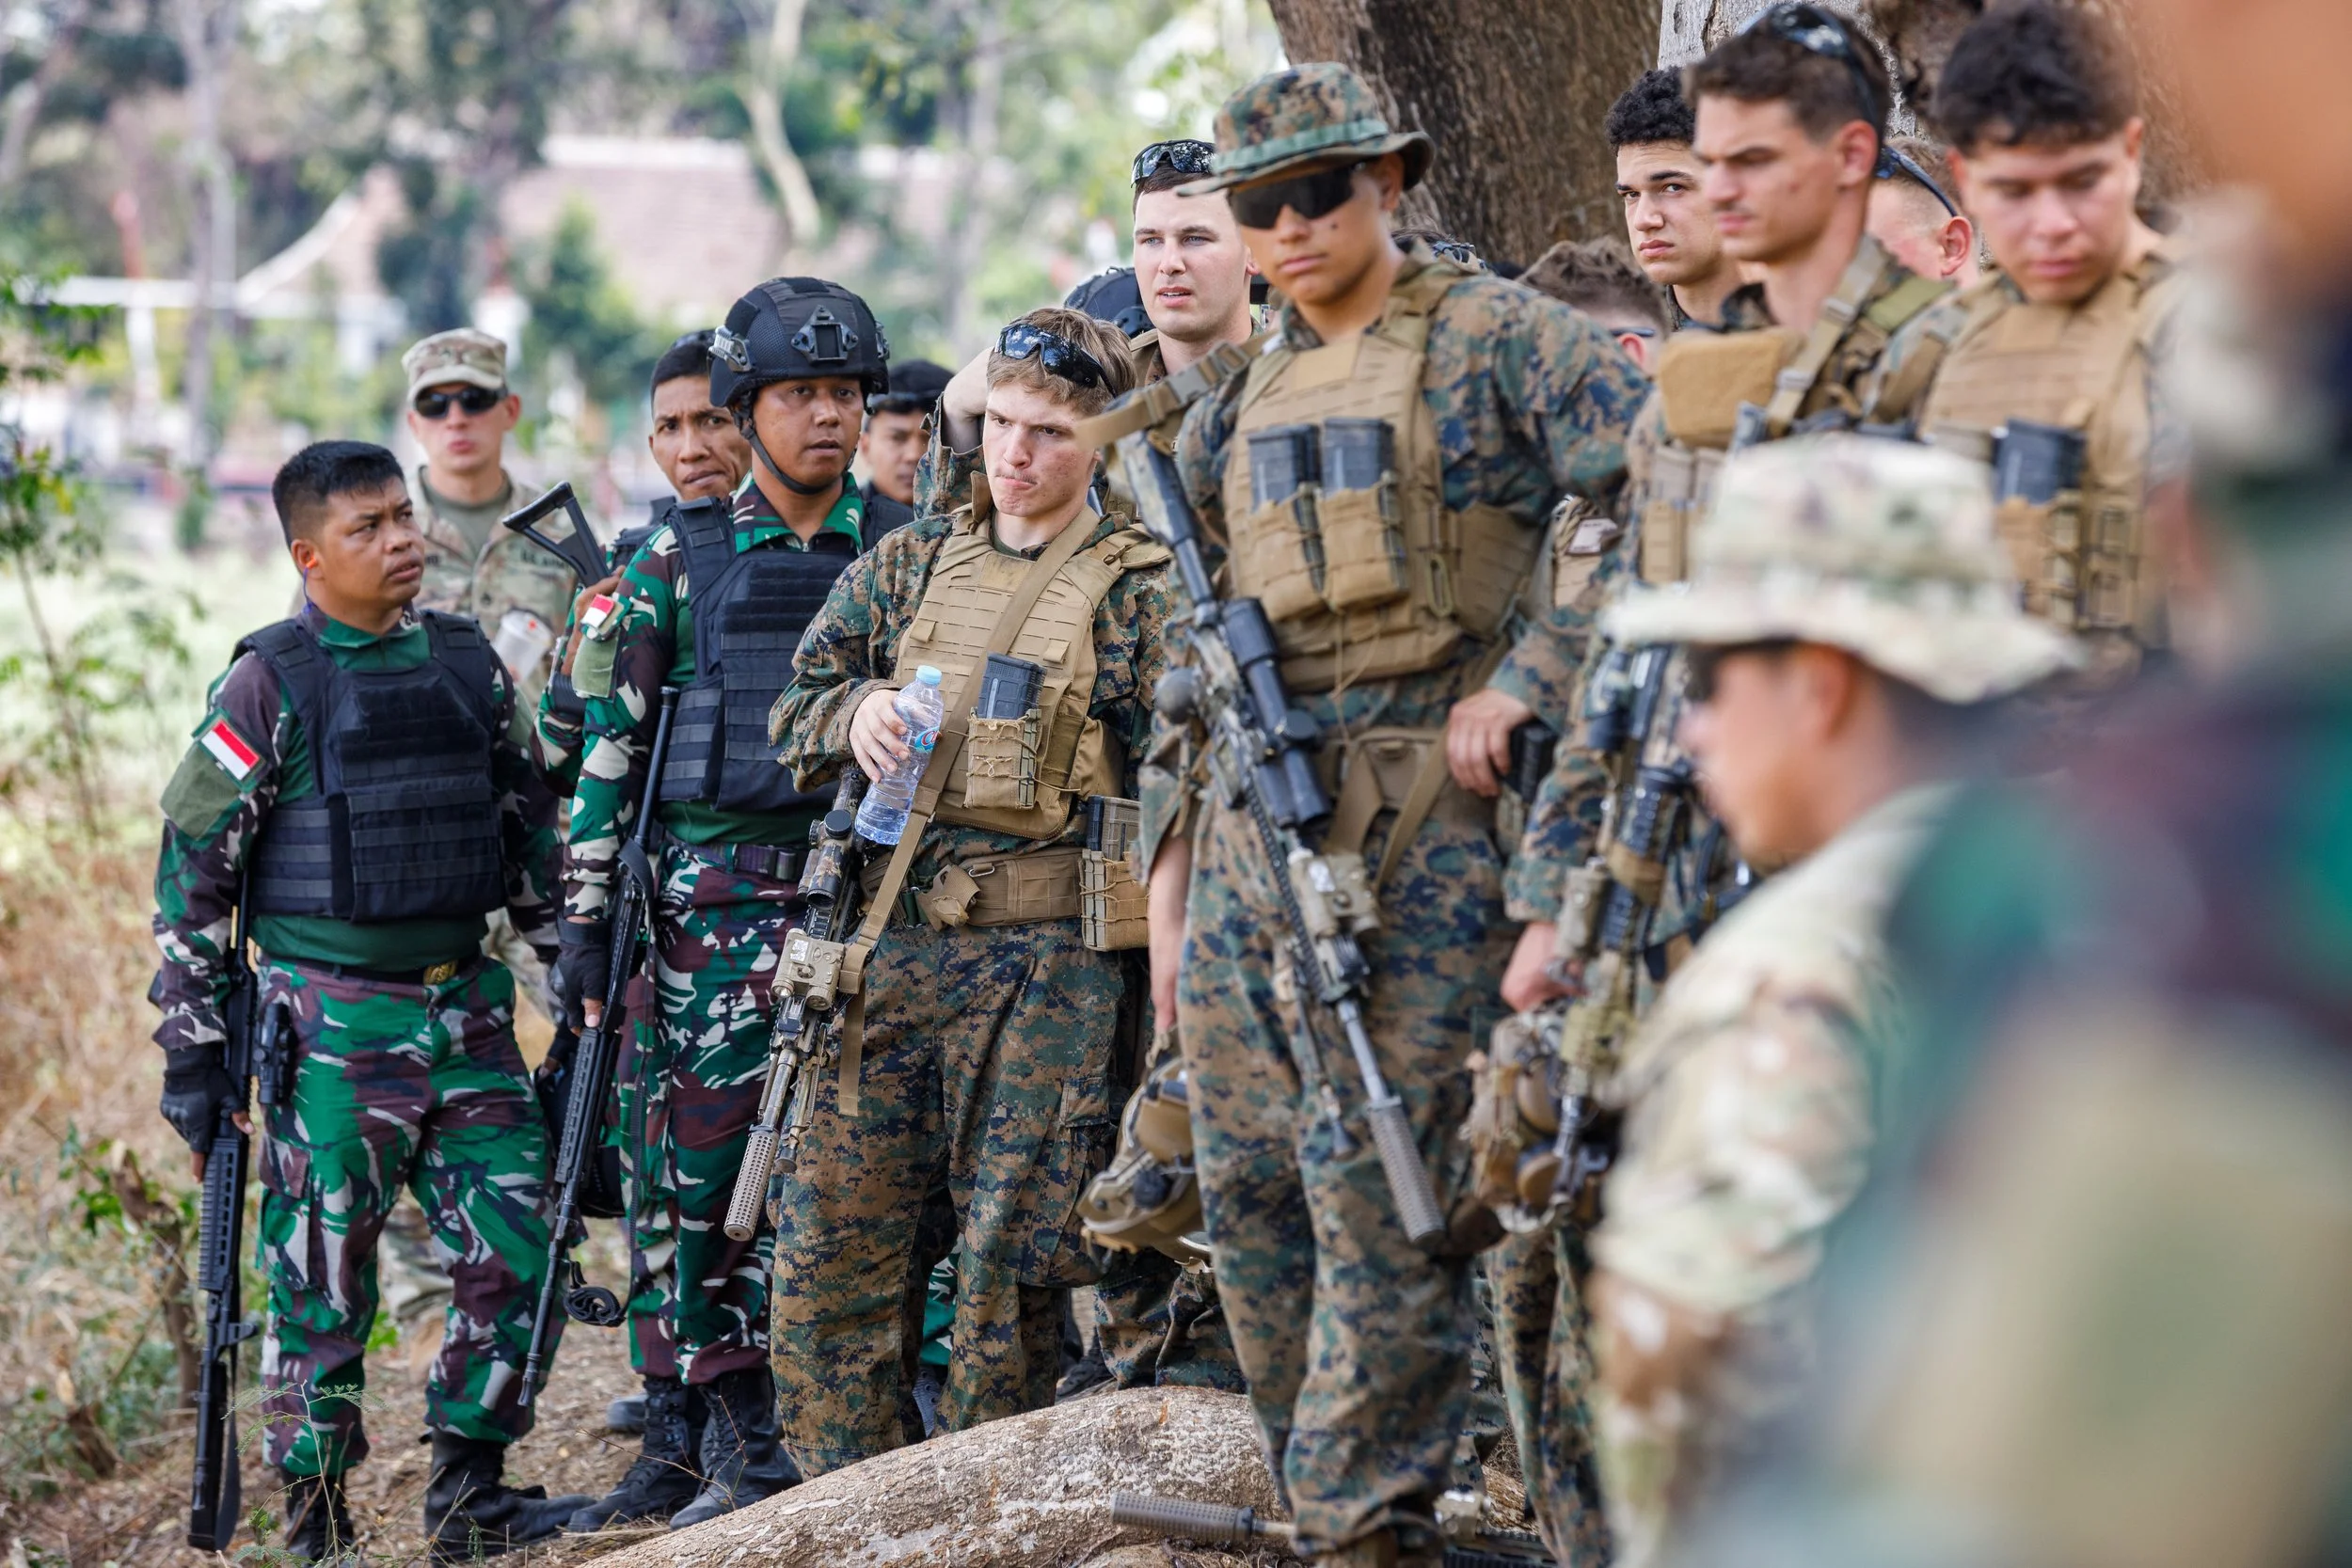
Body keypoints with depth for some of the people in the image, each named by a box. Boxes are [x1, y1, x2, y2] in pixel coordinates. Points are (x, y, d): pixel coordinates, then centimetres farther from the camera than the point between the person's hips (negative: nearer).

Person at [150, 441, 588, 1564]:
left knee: (516, 1253, 2)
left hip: (467, 1008, 5)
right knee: (323, 1283, 1)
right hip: (335, 1029, -5)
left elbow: (533, 830, 19)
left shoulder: (468, 662, 8)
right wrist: (192, 1048, -7)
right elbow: (192, 870, -4)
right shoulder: (270, 686, -6)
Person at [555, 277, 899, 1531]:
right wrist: (586, 915, 1)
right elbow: (610, 743, 6)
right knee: (711, 1157, -3)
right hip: (721, 894, 0)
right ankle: (742, 1437, 3)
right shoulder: (679, 561, 5)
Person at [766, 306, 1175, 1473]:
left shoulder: (1139, 590, 1)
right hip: (889, 939, 4)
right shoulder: (909, 564, 14)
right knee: (827, 1239, 2)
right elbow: (796, 706, 18)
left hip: (1043, 956, -4)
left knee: (1009, 1255, 0)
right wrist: (853, 713, -5)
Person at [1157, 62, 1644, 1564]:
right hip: (1251, 831, 7)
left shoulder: (1491, 337, -1)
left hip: (1417, 823, -7)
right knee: (1251, 1184, 7)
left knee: (1375, 1182, -10)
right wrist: (1172, 885, 18)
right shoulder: (1237, 406, 19)